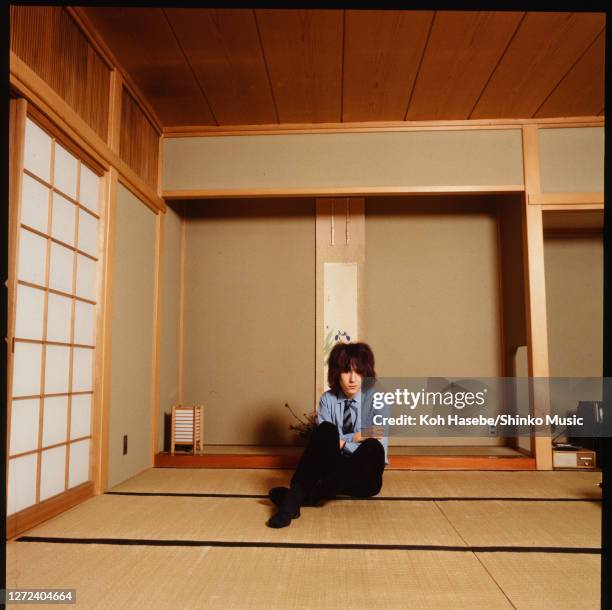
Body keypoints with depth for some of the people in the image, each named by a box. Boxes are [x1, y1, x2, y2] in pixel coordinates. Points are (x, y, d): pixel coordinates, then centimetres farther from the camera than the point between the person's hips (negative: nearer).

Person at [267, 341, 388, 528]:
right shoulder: (328, 399, 2)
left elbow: (379, 447, -12)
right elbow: (322, 442, -8)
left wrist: (340, 442, -16)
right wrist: (354, 438, -16)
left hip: (364, 478, 0)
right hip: (334, 470, 1)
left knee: (373, 448, -35)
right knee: (326, 429, -29)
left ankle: (309, 496, -34)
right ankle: (295, 495, -40)